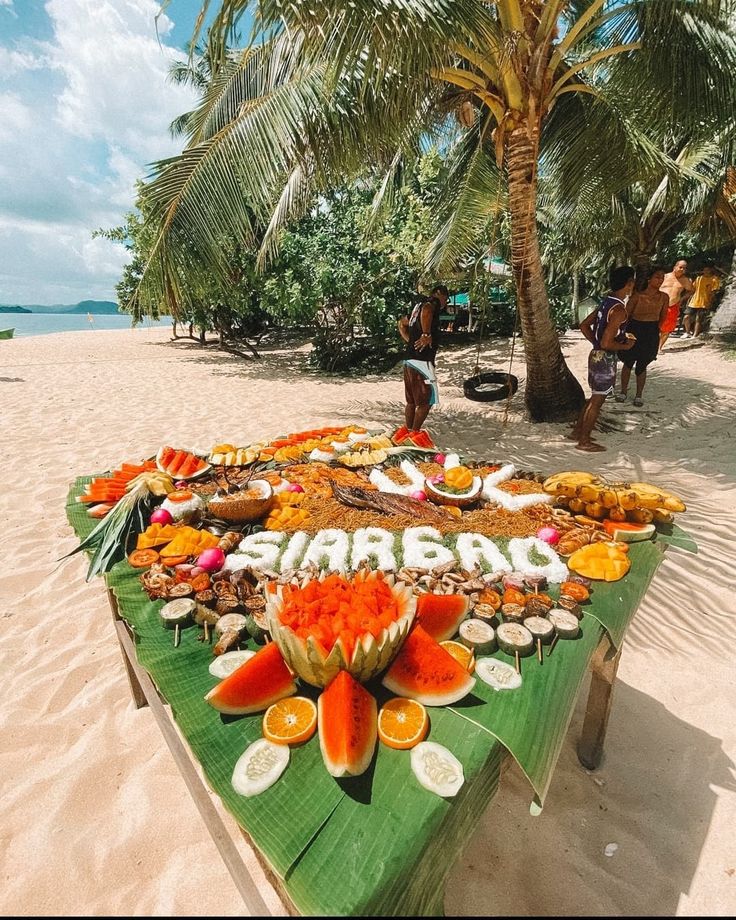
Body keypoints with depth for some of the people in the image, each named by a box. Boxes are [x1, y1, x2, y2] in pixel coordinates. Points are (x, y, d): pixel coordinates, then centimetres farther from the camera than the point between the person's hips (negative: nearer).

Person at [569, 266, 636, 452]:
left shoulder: (606, 301, 6)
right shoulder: (619, 310, -21)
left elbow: (584, 325, 13)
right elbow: (607, 343, -26)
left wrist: (596, 343, 13)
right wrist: (626, 346, -10)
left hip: (596, 355, 9)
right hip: (606, 359, -9)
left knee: (595, 397, 21)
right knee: (597, 401, 2)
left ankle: (577, 431, 29)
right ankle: (584, 441, 12)